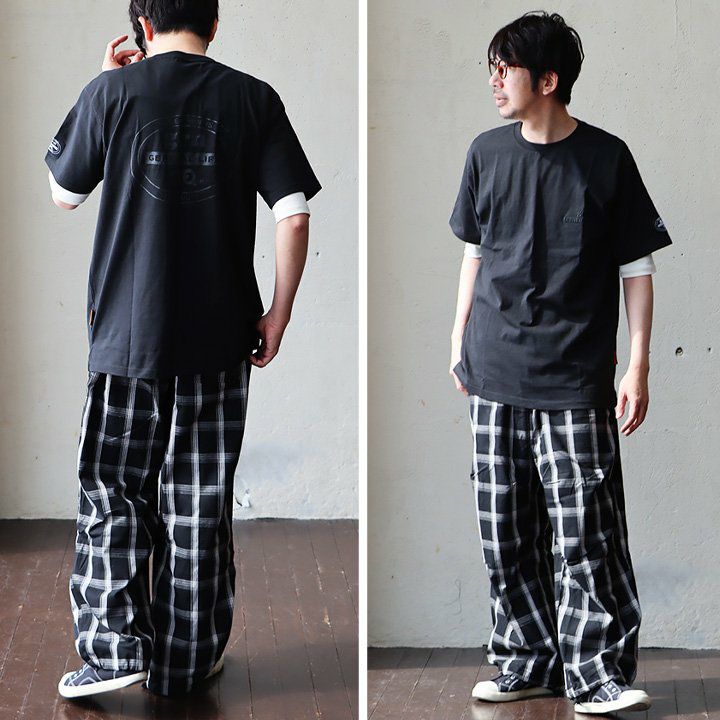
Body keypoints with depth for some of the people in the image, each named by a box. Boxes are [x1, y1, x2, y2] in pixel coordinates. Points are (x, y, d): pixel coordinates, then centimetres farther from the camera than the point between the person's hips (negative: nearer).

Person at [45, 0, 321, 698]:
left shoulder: (113, 91, -4)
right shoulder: (253, 99, -1)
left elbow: (64, 191, 10)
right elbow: (293, 214, -5)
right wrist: (279, 312, 4)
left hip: (127, 333, -1)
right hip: (219, 338, 1)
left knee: (110, 493, 11)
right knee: (200, 505, 10)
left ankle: (113, 648, 4)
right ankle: (188, 661, 17)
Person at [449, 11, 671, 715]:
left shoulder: (606, 158, -4)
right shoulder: (488, 153, 7)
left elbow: (637, 268, -2)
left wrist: (638, 367, -7)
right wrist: (459, 340, 16)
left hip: (575, 380, -4)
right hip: (496, 375, 4)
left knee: (584, 532, -5)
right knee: (506, 531, 9)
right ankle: (529, 660, 22)